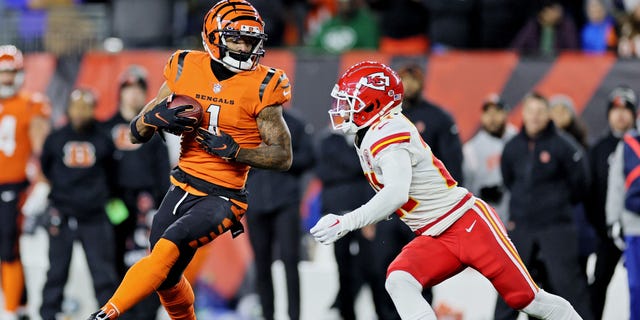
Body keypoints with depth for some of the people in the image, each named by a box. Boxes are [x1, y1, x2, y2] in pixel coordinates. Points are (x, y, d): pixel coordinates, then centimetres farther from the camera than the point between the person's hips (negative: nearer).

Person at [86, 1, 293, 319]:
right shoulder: (185, 70, 0)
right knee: (165, 275, 12)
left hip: (222, 197, -5)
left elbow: (283, 157, -8)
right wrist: (154, 117, -18)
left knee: (168, 248, -26)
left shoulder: (261, 87, -9)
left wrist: (233, 150, -22)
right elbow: (137, 134, 6)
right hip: (182, 187, 5)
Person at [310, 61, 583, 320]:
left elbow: (396, 194, -33)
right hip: (435, 240, 9)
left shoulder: (388, 132, -19)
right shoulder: (367, 137, 11)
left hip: (469, 223, -9)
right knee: (399, 282, -18)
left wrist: (345, 223, -35)